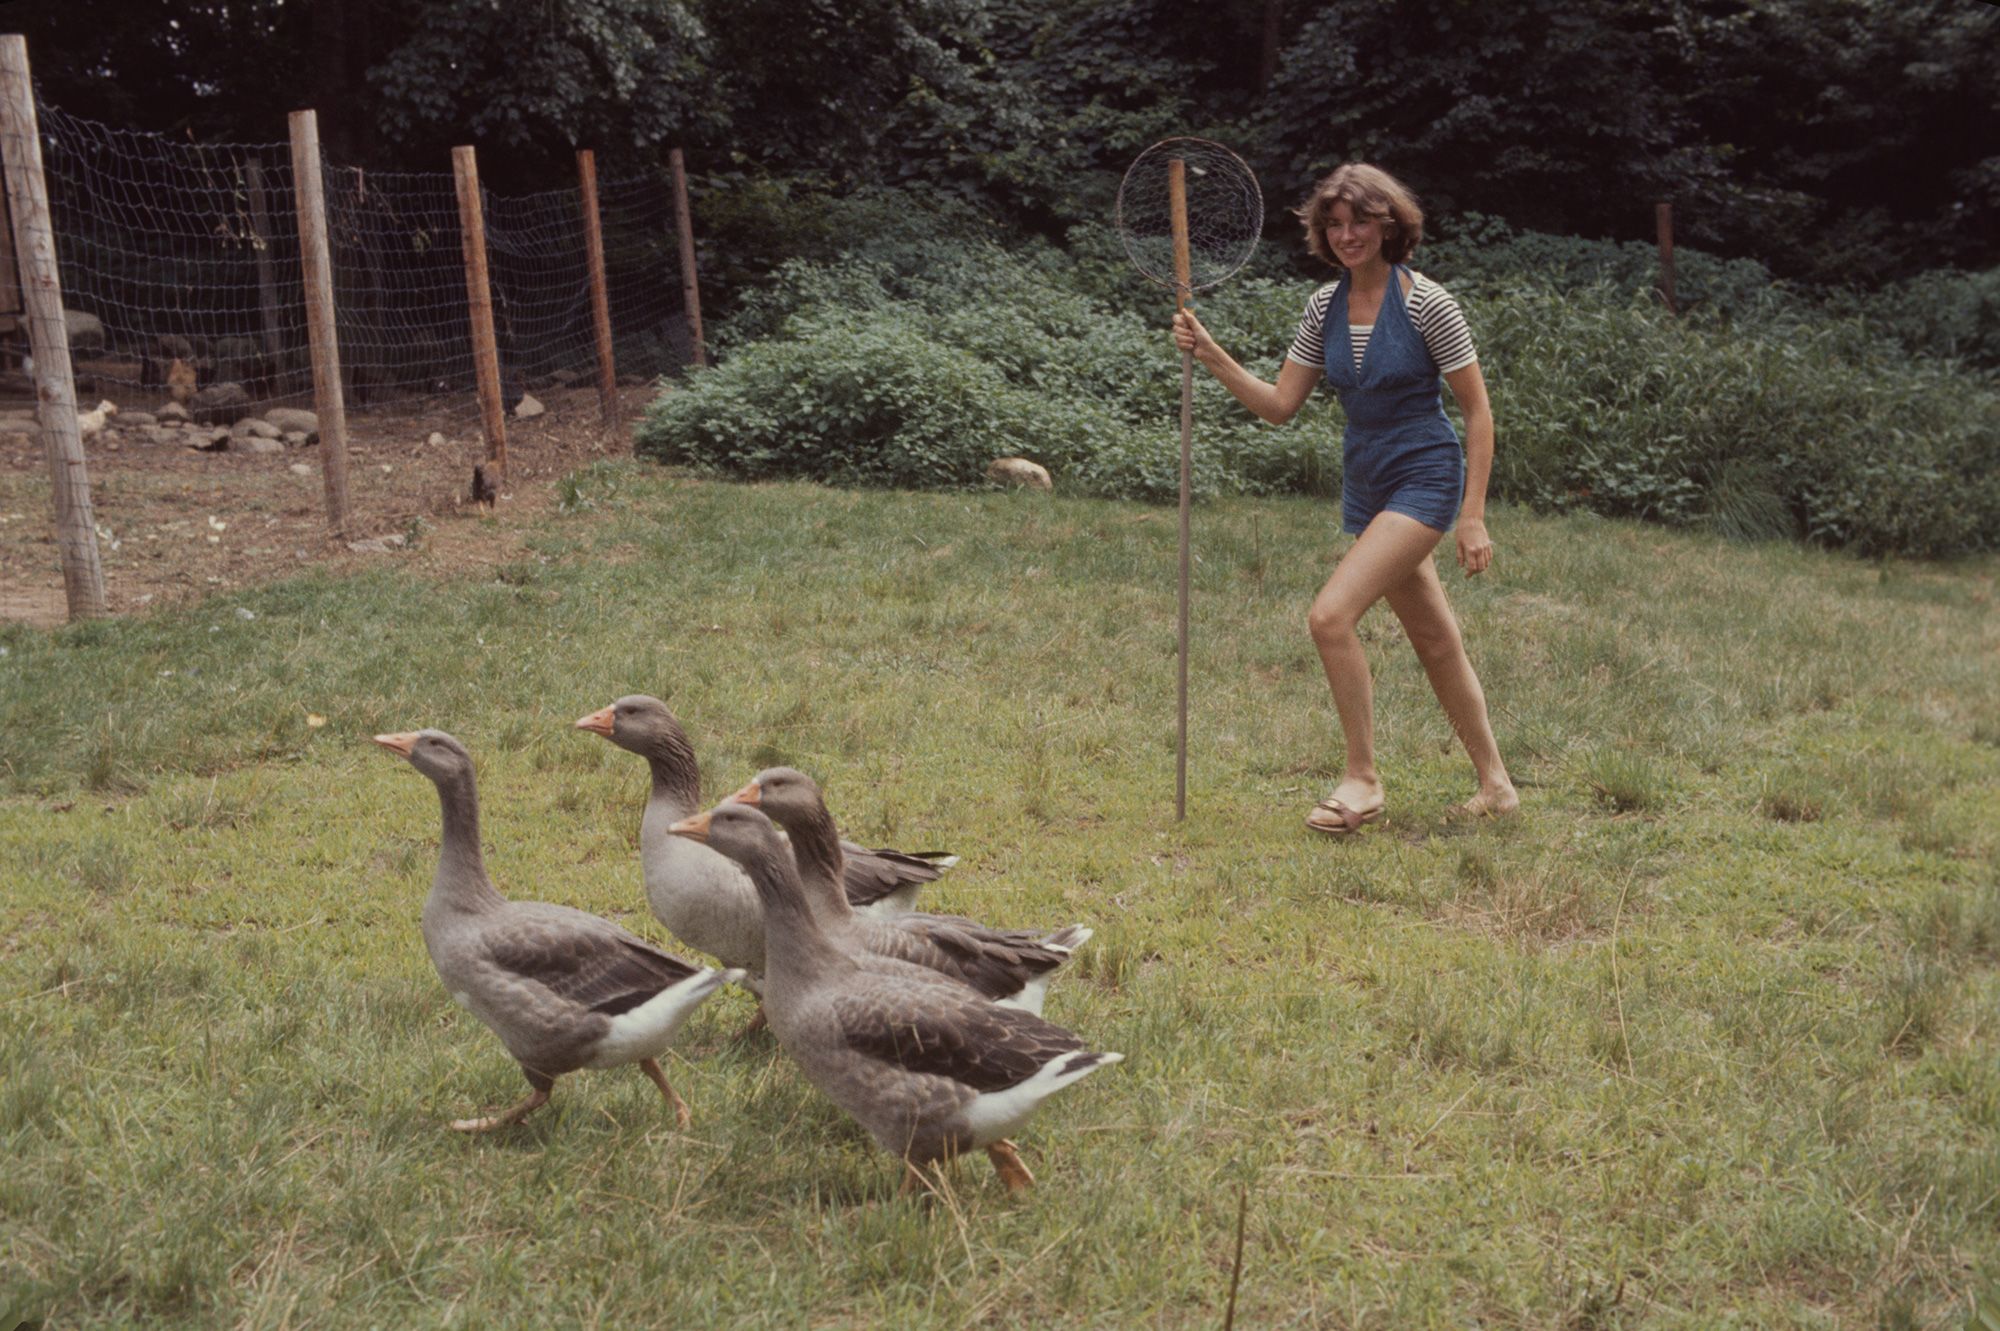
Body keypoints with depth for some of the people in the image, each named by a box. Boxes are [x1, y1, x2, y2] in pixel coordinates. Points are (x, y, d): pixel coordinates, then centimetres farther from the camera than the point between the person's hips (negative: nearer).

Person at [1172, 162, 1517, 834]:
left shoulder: (1427, 303, -13)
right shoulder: (1324, 307, 4)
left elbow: (1478, 412, -9)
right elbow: (1280, 405, 6)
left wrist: (1473, 516, -13)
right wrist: (1212, 356, -6)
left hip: (1424, 479, -7)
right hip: (1365, 485, 7)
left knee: (1331, 614, -20)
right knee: (1435, 643, 13)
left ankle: (1362, 777, -6)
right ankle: (1495, 785, 26)